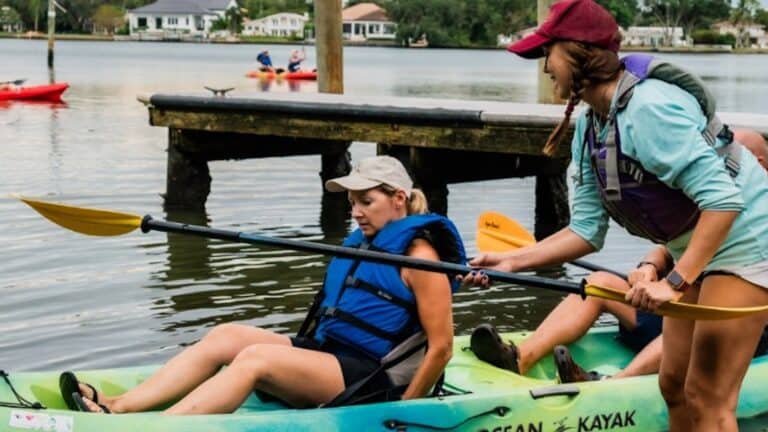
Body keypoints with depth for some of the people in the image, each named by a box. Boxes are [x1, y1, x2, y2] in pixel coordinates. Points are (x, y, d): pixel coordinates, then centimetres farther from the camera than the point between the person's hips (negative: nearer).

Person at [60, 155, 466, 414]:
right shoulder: (361, 244, 19)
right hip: (323, 352, 9)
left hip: (366, 382, -9)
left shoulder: (418, 255, -9)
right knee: (226, 336, -9)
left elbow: (441, 347, -13)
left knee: (255, 358, -27)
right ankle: (115, 408, -20)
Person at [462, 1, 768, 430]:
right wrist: (510, 261, -4)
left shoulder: (647, 108, -27)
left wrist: (675, 281, -35)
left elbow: (722, 200, -31)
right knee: (674, 386, 14)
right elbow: (588, 230, 4)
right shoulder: (590, 126, 2)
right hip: (696, 250, 9)